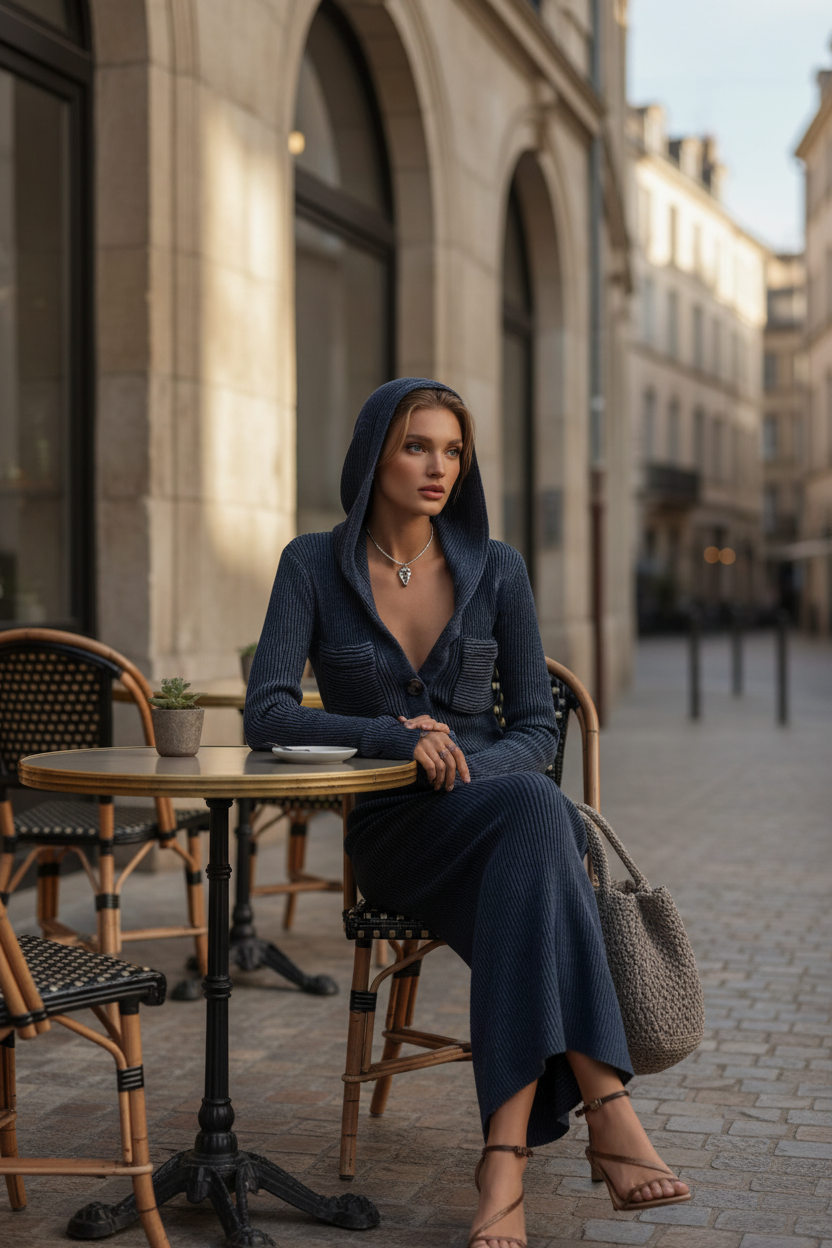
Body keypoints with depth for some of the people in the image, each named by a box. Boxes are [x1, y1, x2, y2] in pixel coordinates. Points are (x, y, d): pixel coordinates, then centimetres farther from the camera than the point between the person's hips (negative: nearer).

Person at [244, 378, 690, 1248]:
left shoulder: (495, 568, 5)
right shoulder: (314, 565, 1)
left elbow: (537, 732, 6)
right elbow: (265, 716, -7)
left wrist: (467, 768, -17)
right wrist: (395, 737, -22)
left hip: (495, 803, 2)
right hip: (391, 831, -2)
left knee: (531, 819, -38)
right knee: (533, 815, -36)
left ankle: (506, 1153, -42)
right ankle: (605, 1108, -44)